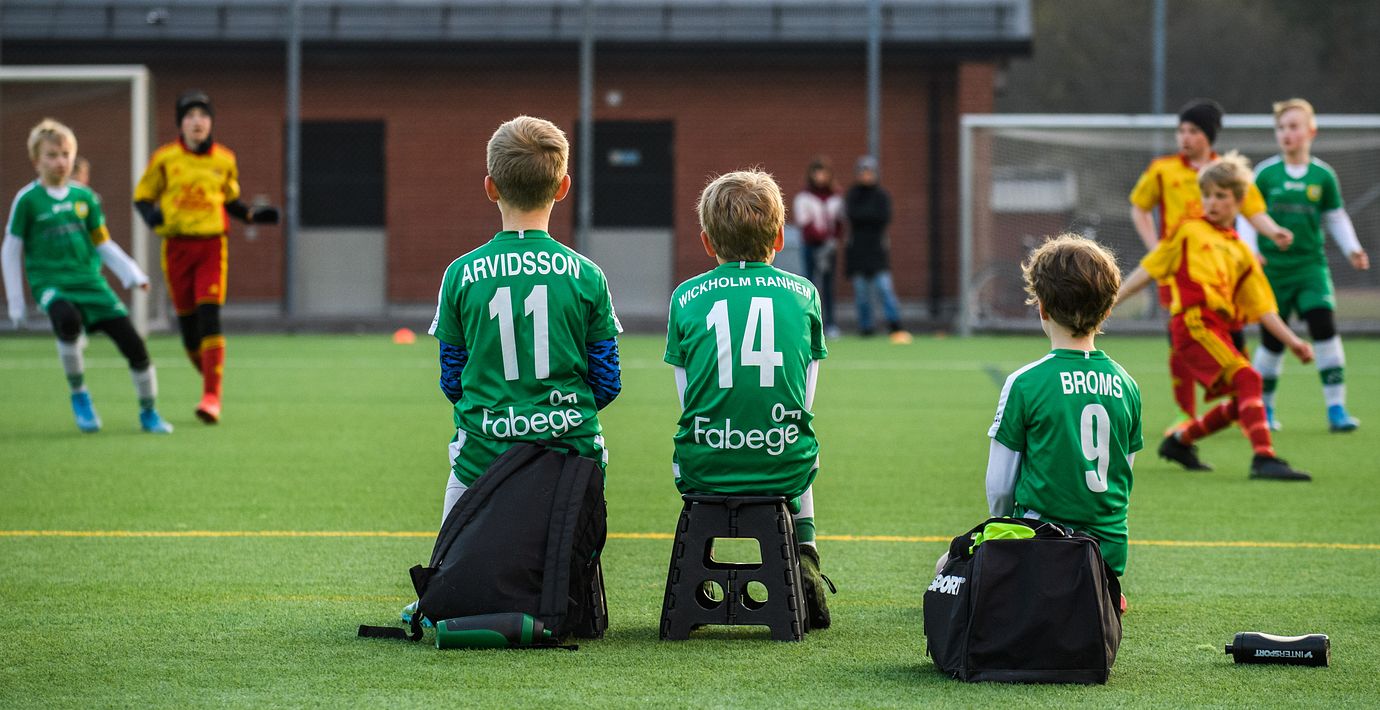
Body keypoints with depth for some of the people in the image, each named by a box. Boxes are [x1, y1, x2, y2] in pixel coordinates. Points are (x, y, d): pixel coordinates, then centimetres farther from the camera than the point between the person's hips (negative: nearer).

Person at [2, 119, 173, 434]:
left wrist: (131, 273, 3)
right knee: (68, 319, -38)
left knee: (132, 342, -8)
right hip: (51, 283, -4)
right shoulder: (27, 200, -2)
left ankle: (148, 413, 14)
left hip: (91, 282, 4)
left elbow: (104, 244, 17)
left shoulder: (84, 196, 9)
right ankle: (79, 396, -16)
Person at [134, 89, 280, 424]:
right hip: (177, 245, 1)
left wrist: (252, 215, 3)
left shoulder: (224, 159, 6)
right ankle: (210, 379, 28)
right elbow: (142, 196, 7)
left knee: (209, 316, -16)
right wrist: (151, 214, -15)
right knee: (187, 322, 3)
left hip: (212, 245, -1)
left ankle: (212, 398, -20)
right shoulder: (164, 158, 0)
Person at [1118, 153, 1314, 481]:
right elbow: (1150, 268, 13)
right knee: (1247, 378, -23)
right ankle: (1264, 459, -33)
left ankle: (1179, 440, 24)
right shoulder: (1189, 232, 11)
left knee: (1243, 401, 6)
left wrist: (1292, 341, 7)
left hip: (1219, 330, 7)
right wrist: (1113, 299, 8)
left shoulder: (1241, 253, 22)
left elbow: (1262, 307, 18)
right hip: (1193, 323, -7)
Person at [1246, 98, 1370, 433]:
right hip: (1273, 266, -1)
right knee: (1272, 341, 4)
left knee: (1325, 327, -15)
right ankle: (1262, 407, 24)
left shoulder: (1323, 175, 1)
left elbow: (1335, 217, 12)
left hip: (1311, 265, 1)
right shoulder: (1265, 174, -3)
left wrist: (1352, 249, 0)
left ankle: (1336, 408, -11)